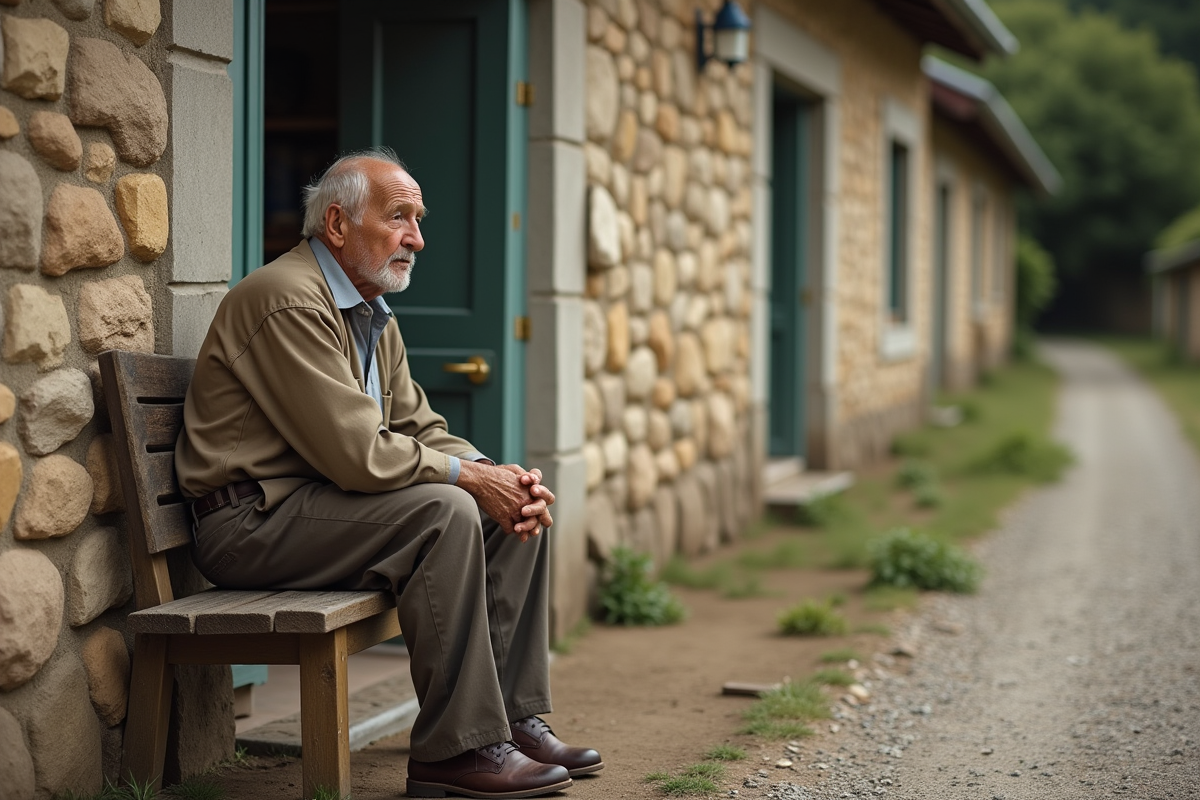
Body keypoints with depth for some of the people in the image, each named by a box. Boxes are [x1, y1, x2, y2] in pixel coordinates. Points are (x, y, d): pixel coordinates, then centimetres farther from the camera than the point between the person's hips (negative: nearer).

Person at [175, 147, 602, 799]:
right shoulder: (288, 300, -18)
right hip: (254, 519, -10)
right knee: (446, 511, -29)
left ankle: (512, 717, 5)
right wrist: (470, 475, -15)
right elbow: (356, 454, -24)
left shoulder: (374, 317, 16)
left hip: (328, 499, 10)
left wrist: (498, 474, -7)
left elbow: (419, 428, 13)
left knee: (517, 509, 2)